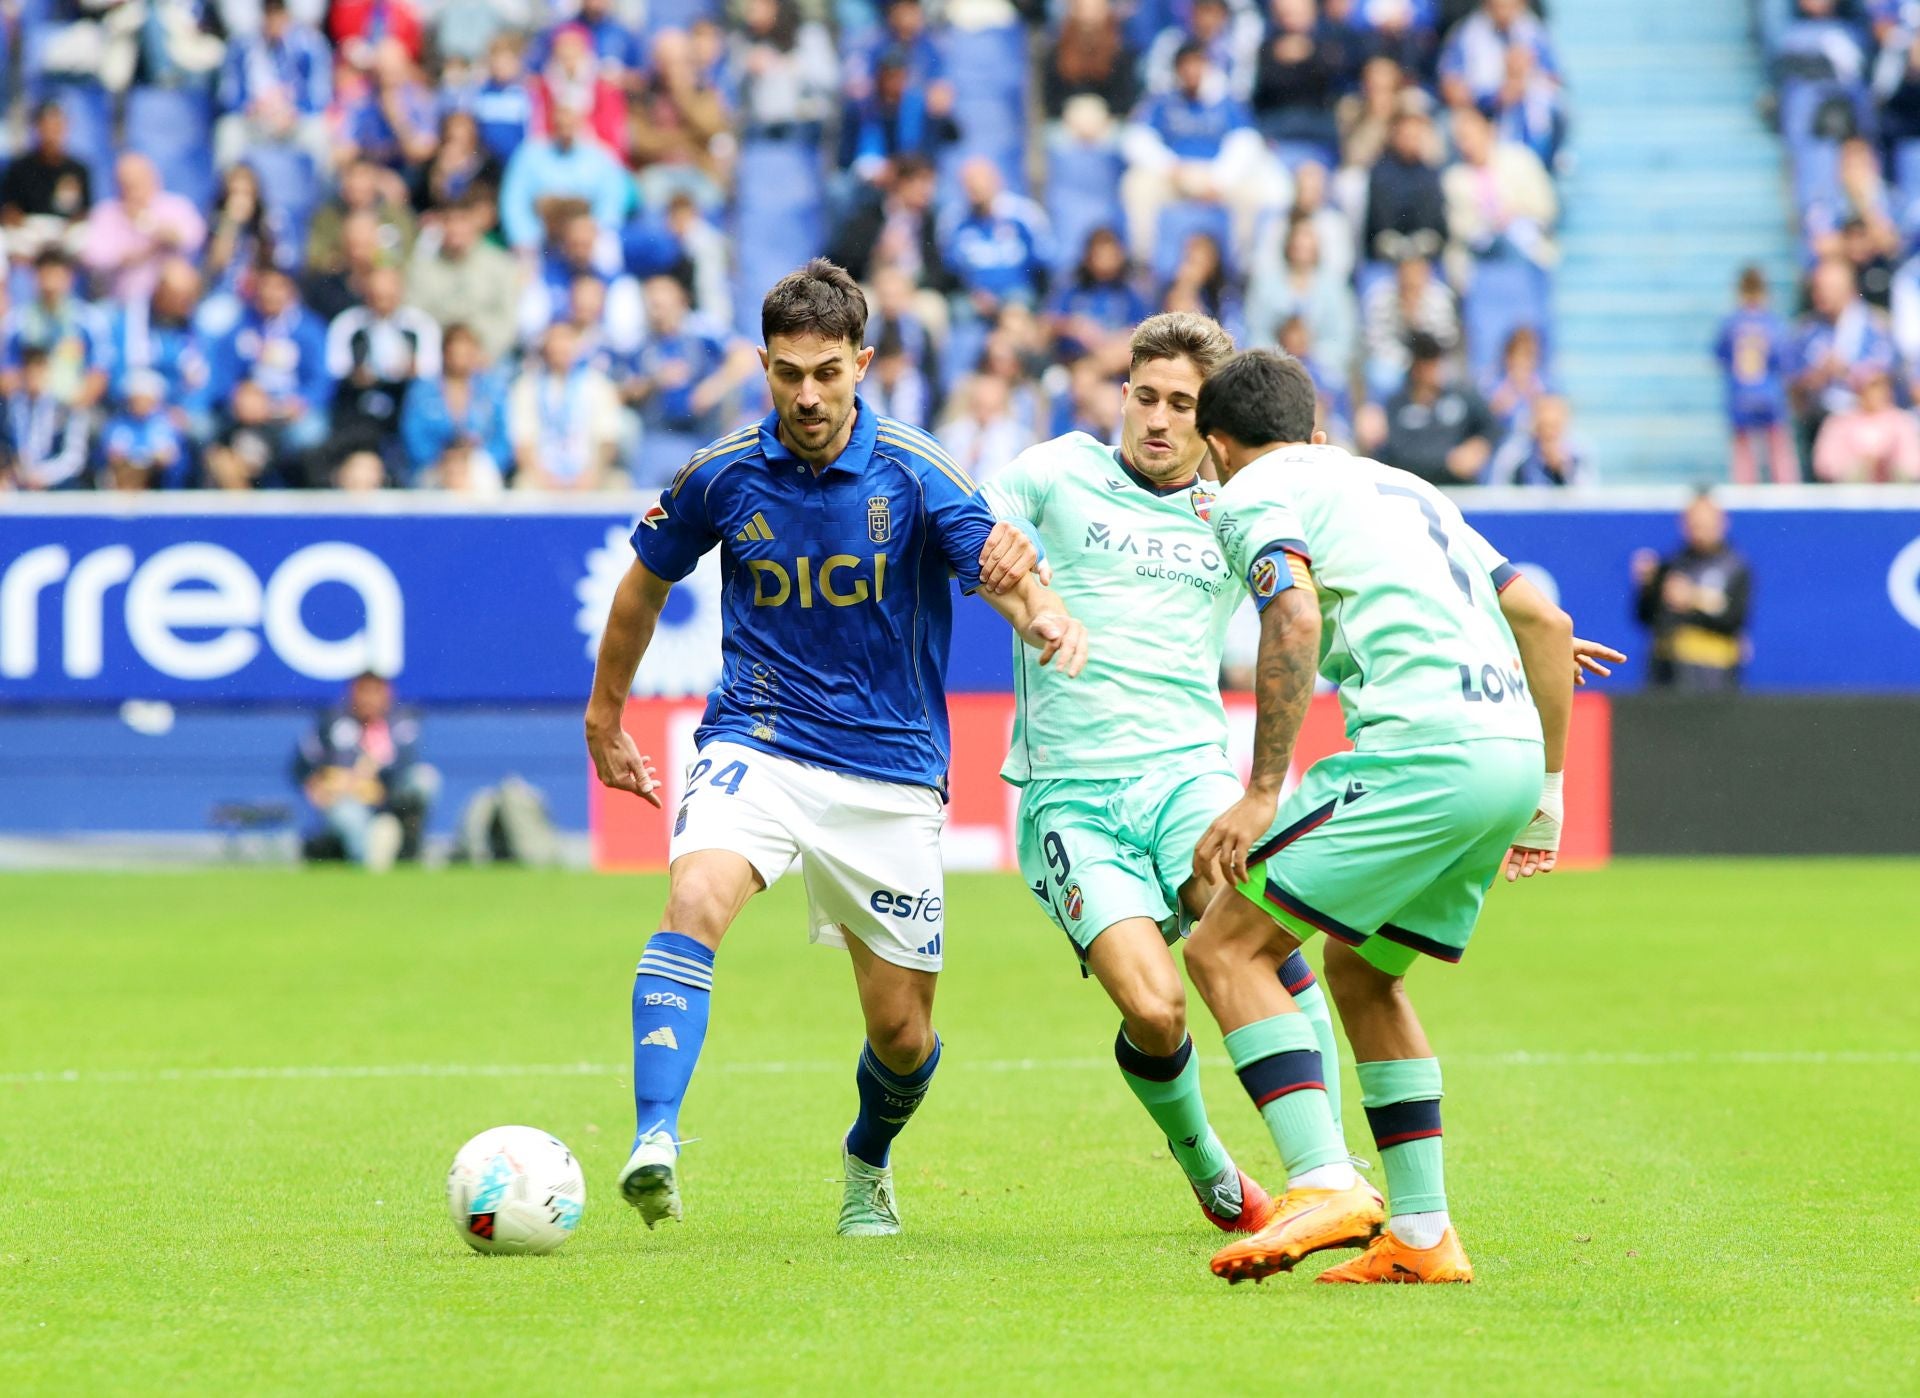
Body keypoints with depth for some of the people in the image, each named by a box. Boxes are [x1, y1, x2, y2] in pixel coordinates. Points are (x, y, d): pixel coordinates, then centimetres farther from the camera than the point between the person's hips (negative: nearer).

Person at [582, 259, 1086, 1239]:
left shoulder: (913, 475, -11)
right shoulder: (721, 476, -5)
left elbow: (1005, 571, -25)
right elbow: (647, 581, 14)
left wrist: (1044, 616, -49)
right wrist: (604, 716, 21)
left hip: (889, 770, 0)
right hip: (757, 745, 0)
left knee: (902, 1029, 5)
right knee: (695, 900, -31)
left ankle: (868, 1161, 38)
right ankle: (654, 1144, -39)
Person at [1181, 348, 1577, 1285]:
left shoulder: (1254, 491, 7)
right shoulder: (1399, 486, 30)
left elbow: (1295, 618, -13)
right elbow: (1545, 622, 28)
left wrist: (1262, 793, -15)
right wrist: (1546, 791, 31)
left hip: (1423, 747, -8)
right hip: (1511, 750, 8)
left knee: (1228, 949, -3)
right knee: (1363, 977, 23)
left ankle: (1324, 1184, -19)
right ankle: (1421, 1235, 18)